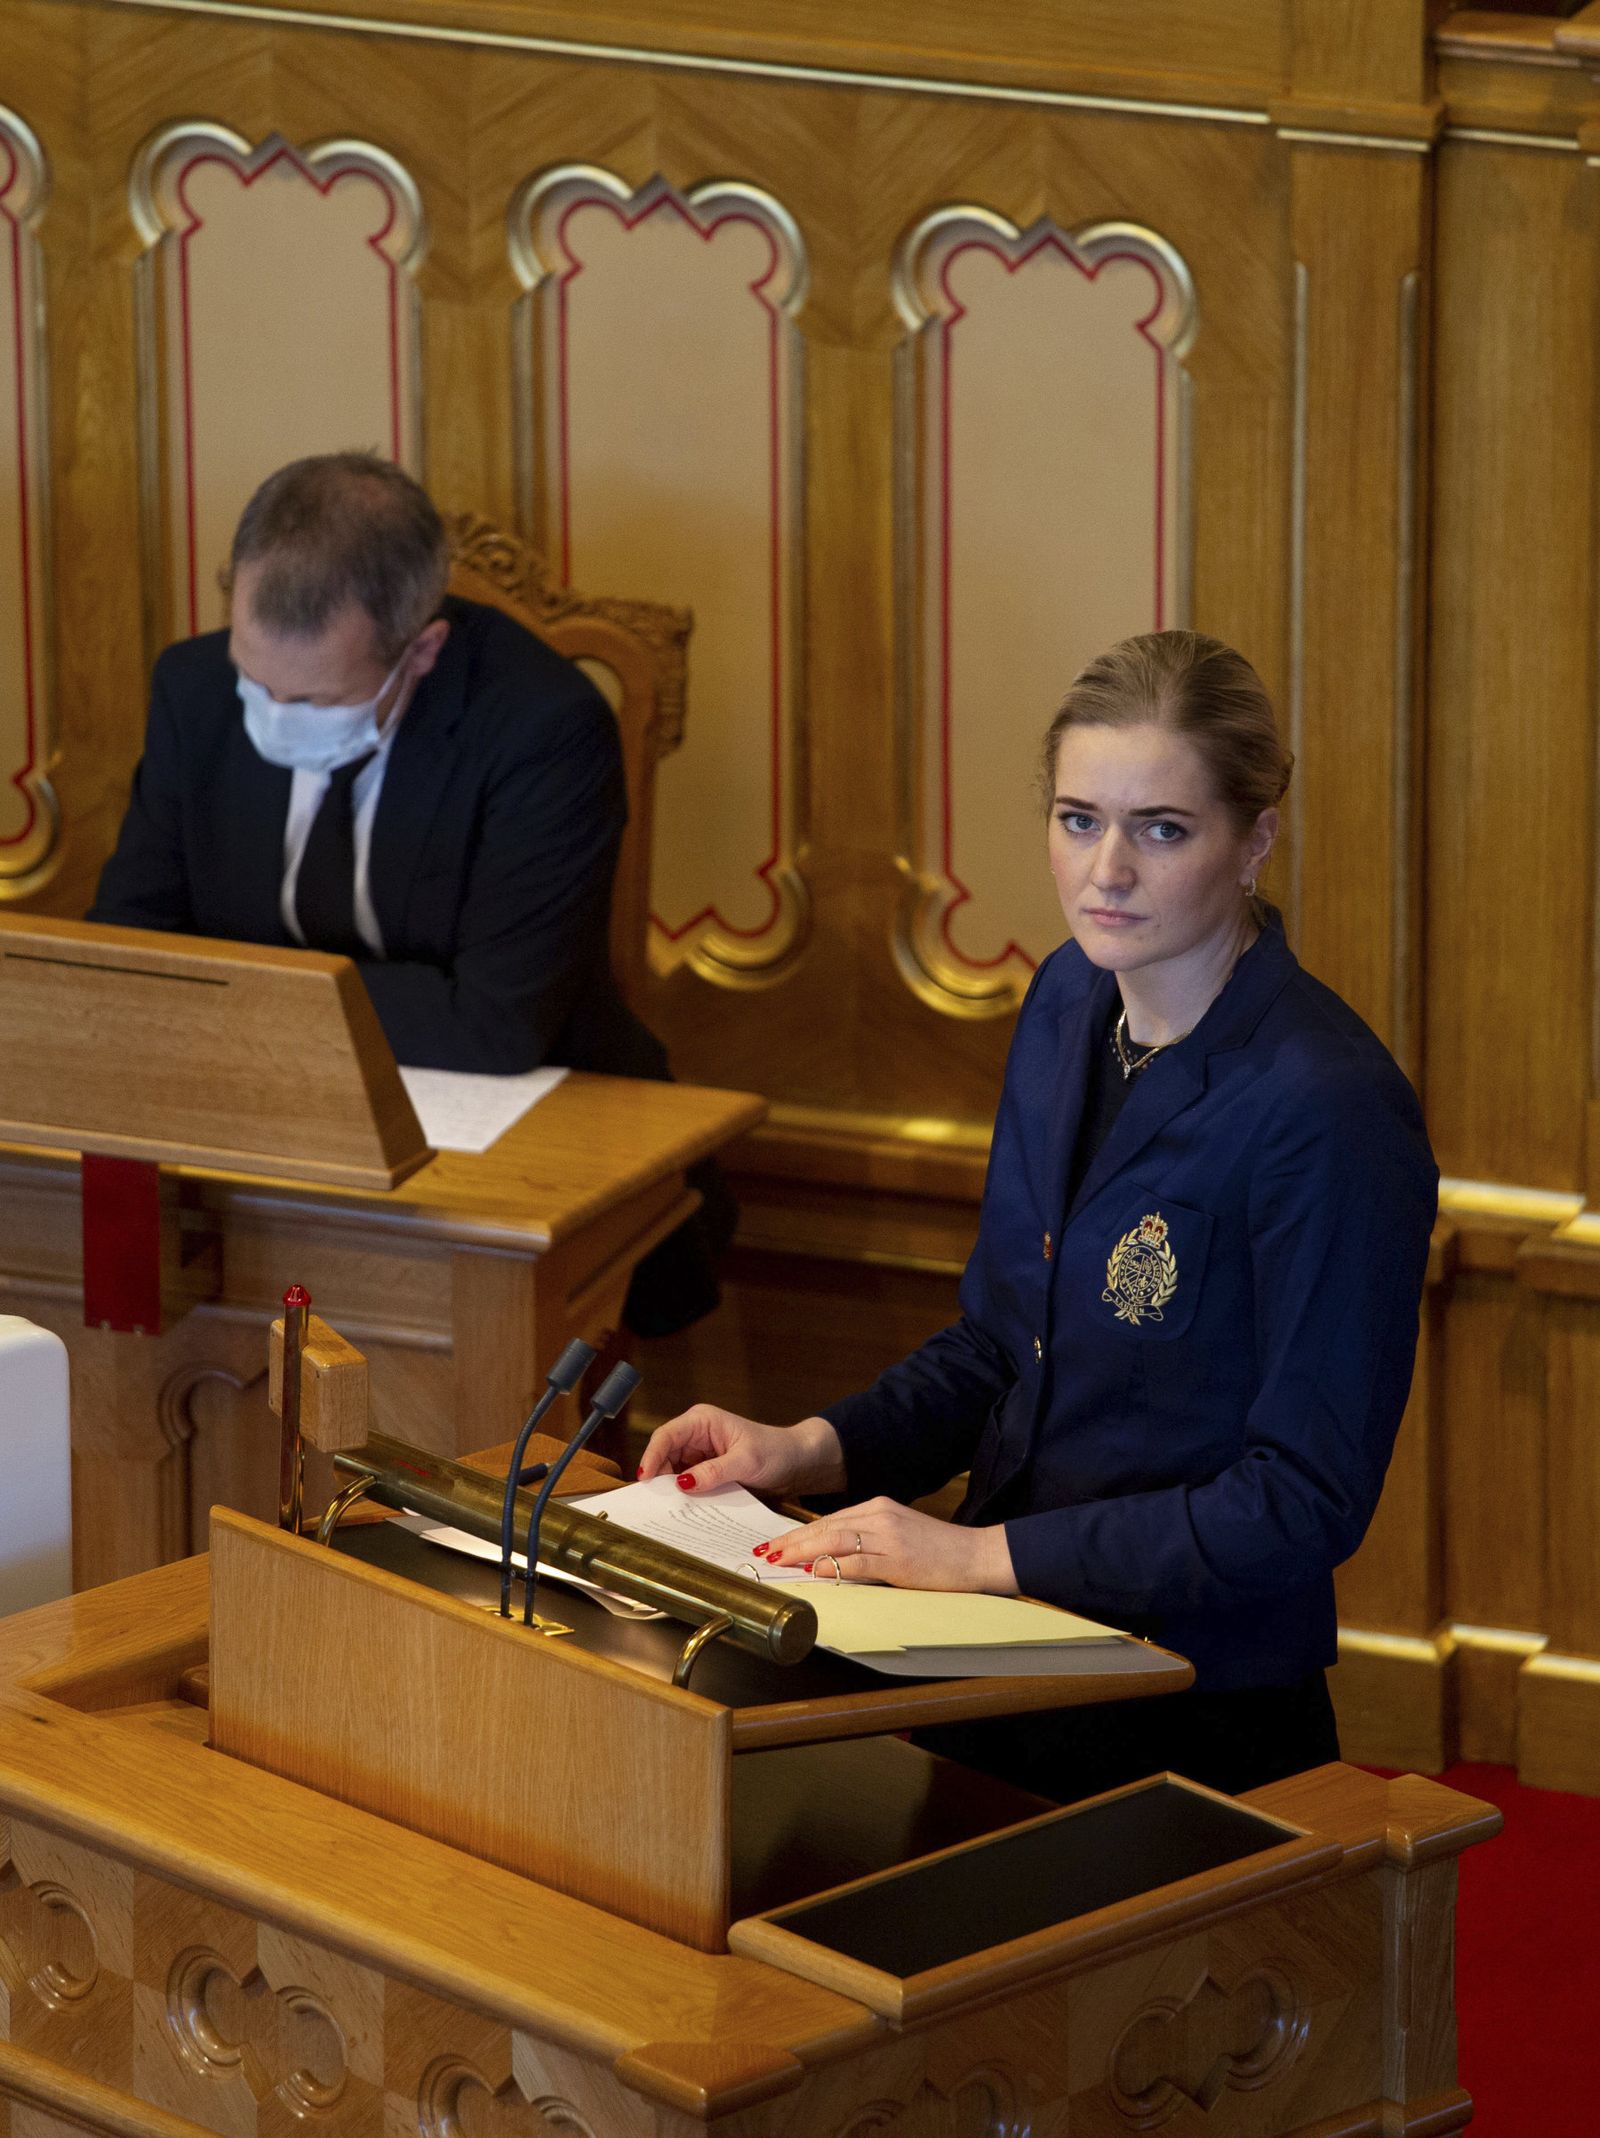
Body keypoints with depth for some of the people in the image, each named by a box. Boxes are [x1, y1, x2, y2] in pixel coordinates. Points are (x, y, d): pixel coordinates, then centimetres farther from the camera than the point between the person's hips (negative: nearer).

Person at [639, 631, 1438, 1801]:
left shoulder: (1330, 1110, -18)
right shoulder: (1073, 998, 7)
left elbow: (1305, 1503, -18)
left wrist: (984, 1553, -20)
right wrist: (809, 1450, 3)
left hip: (1197, 1734, -7)